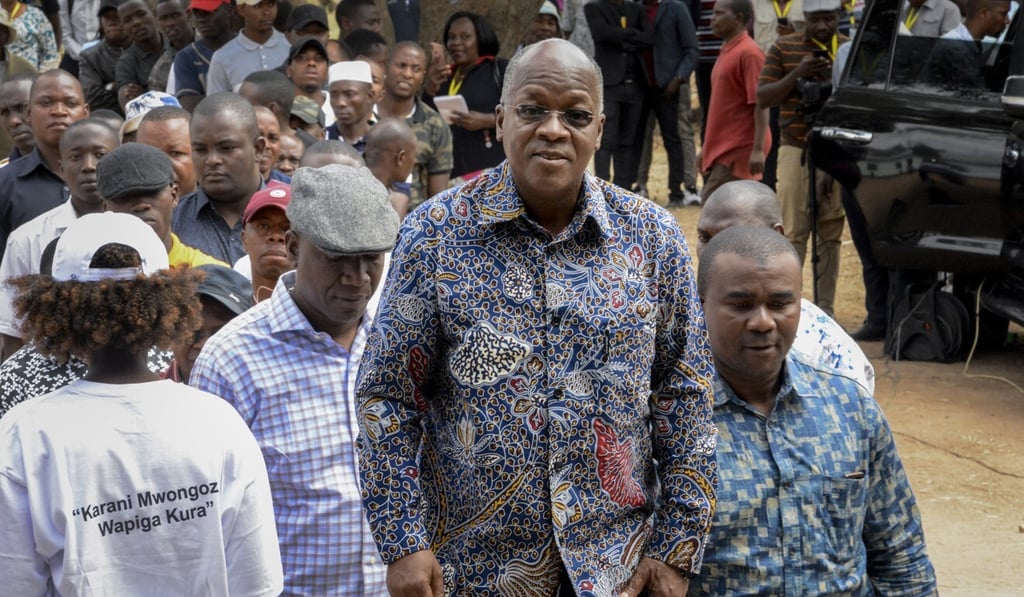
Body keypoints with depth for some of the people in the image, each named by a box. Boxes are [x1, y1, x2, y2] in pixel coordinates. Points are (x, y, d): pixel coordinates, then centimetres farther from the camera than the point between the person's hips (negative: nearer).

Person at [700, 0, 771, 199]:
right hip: (723, 146, 9)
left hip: (740, 149, -9)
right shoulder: (726, 52, 15)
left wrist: (758, 149, -24)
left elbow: (760, 104, -19)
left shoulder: (748, 53, -14)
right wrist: (708, 146, 22)